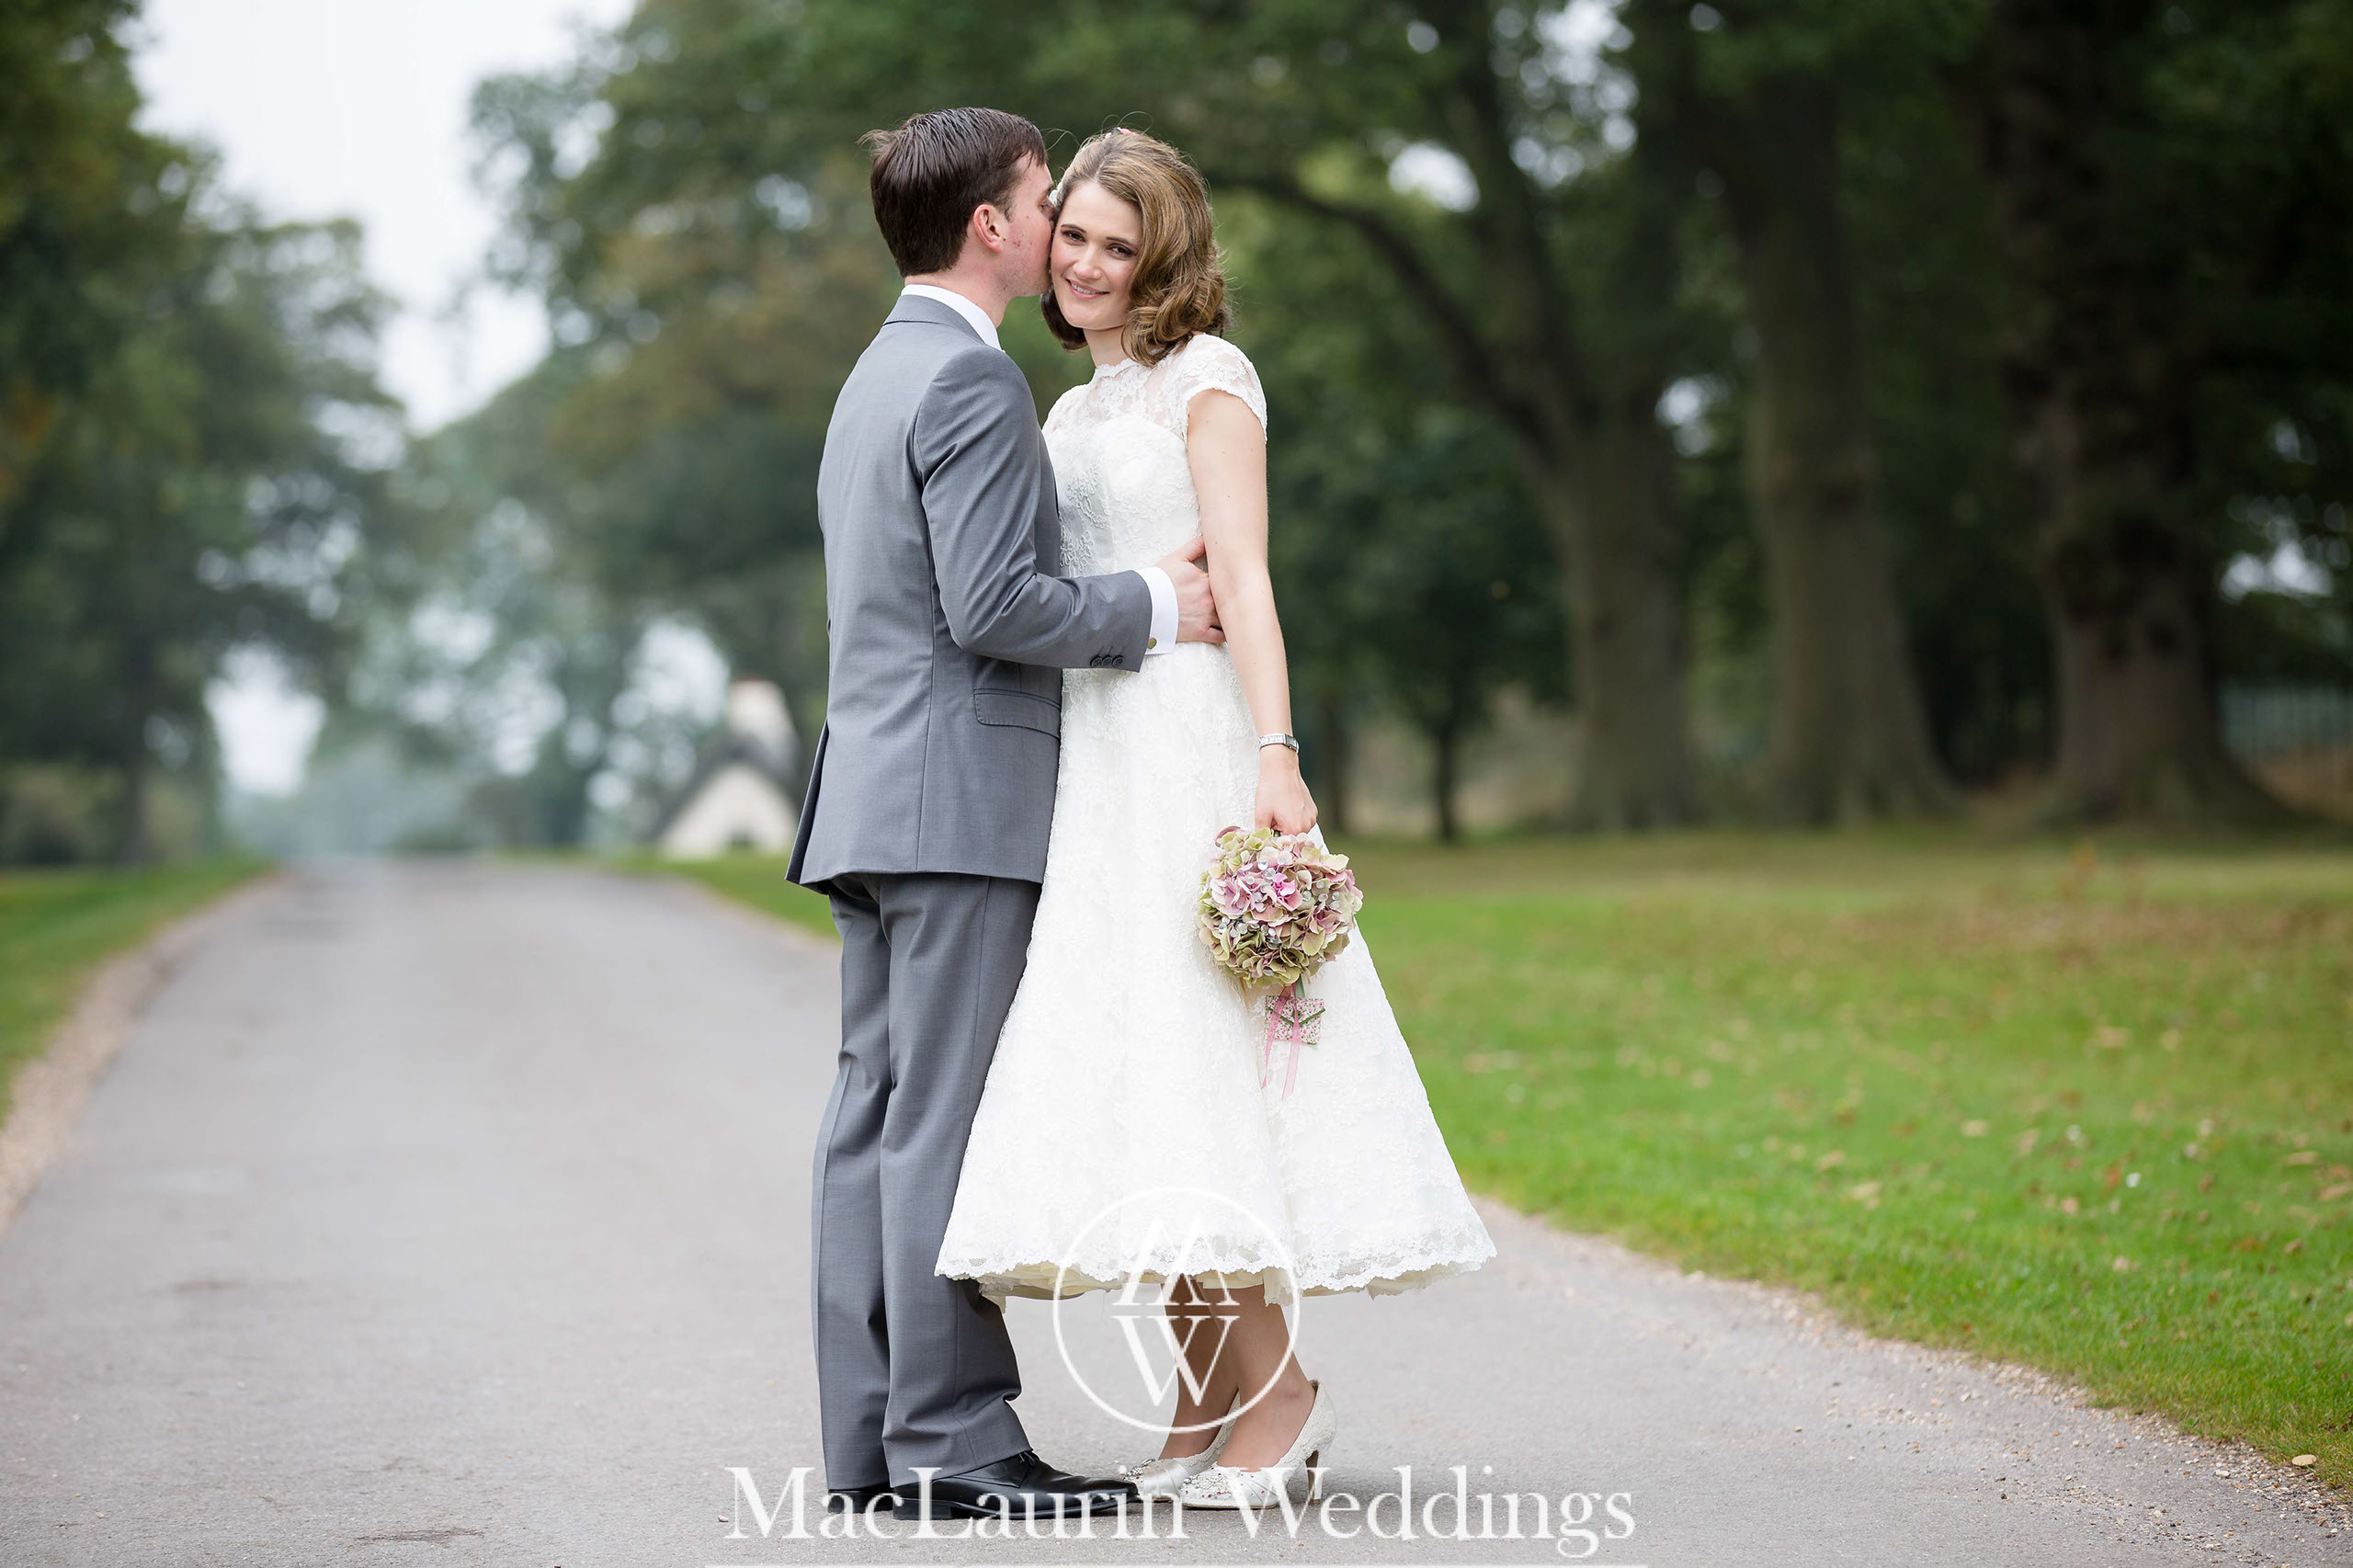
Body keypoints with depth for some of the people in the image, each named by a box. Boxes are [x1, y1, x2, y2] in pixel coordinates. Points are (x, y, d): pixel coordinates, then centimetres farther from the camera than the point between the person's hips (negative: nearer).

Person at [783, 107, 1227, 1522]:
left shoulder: (880, 375, 21)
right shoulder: (972, 377, -11)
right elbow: (992, 606, -19)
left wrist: (1130, 612, 17)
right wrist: (1151, 607, -6)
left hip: (876, 799, 10)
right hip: (961, 798, -10)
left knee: (876, 1113, 7)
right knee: (947, 1120, -8)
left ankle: (872, 1437, 9)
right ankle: (954, 1442, -6)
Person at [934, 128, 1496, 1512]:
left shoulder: (1205, 376, -2)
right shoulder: (1077, 410, 21)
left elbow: (1243, 580, -12)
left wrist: (1276, 757, -22)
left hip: (1187, 751, -8)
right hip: (1091, 766, 8)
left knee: (1193, 1051, -12)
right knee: (1137, 1059, 4)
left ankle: (1277, 1387, -7)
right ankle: (1207, 1399, 8)